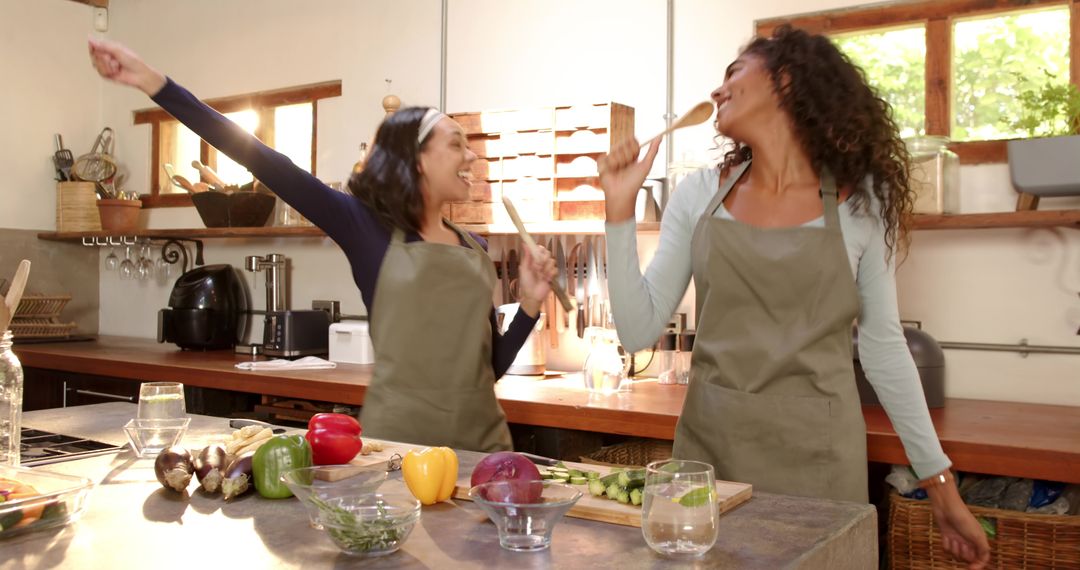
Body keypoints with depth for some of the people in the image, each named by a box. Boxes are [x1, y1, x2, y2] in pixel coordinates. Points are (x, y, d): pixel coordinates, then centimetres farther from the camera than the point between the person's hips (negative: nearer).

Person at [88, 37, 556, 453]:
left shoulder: (475, 249, 10)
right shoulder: (368, 227, -4)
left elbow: (490, 366, 13)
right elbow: (267, 165, -12)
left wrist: (530, 304, -3)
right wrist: (153, 83, -17)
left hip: (482, 440, 5)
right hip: (395, 437, -4)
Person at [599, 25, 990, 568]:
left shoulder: (859, 200, -3)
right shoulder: (699, 195, 1)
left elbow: (883, 346, 4)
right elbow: (638, 332, -3)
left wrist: (940, 482, 5)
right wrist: (620, 211, -10)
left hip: (816, 453, -2)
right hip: (709, 444, 2)